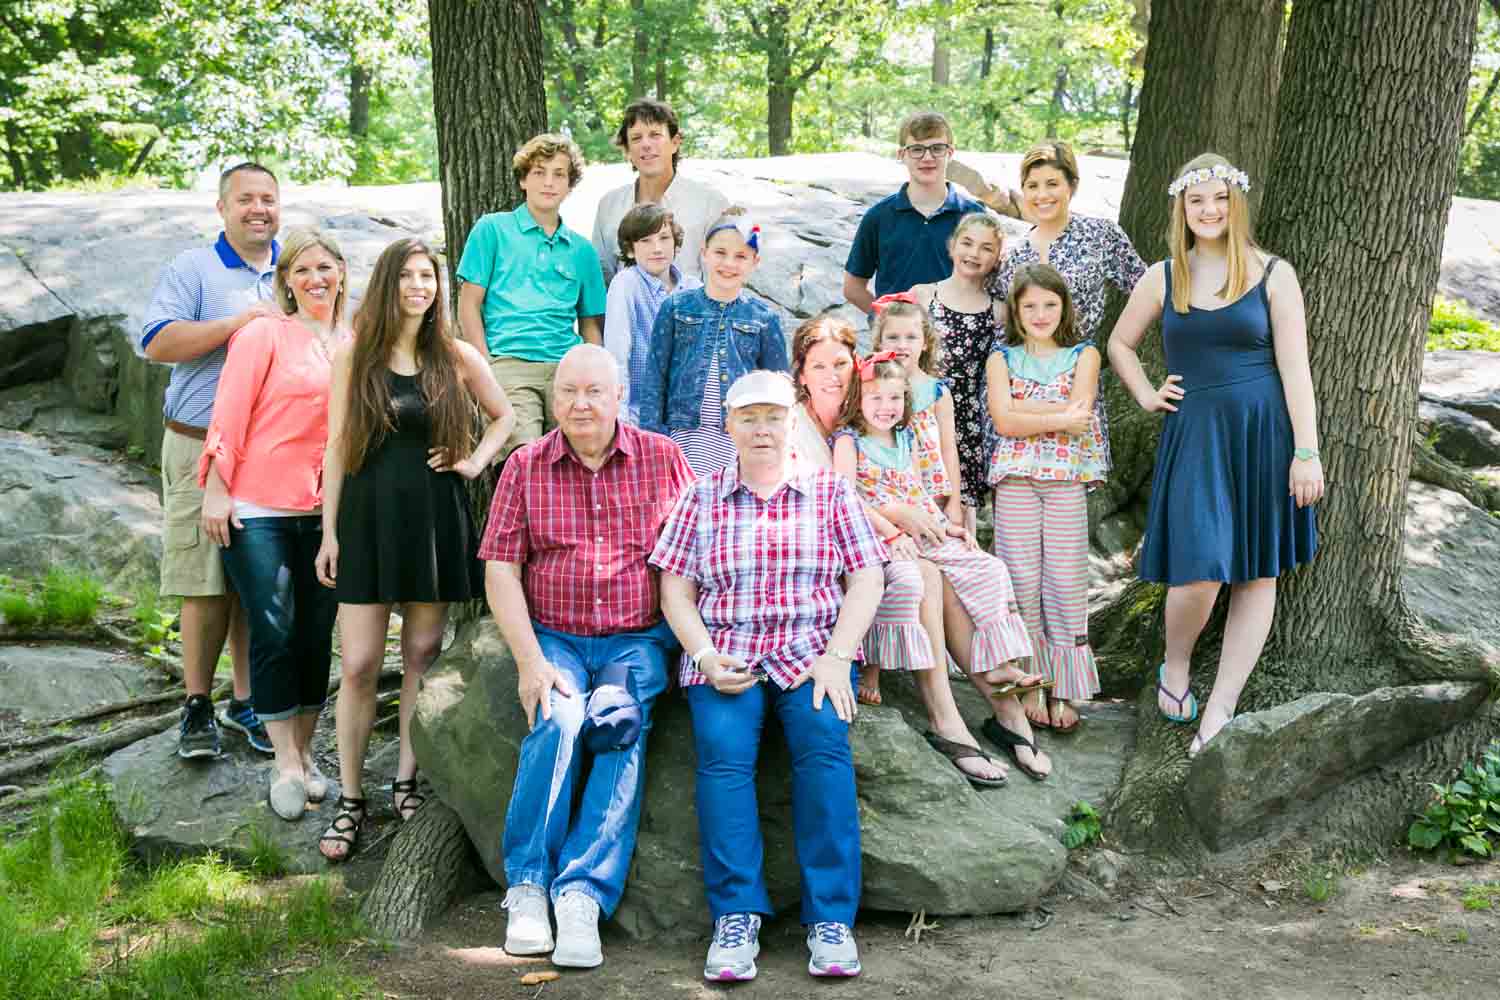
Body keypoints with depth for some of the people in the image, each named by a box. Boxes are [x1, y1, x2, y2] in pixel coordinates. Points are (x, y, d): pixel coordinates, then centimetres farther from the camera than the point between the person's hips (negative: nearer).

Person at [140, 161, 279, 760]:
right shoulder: (192, 269, 2)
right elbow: (158, 344, -11)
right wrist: (238, 323, -16)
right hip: (203, 447, -4)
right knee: (207, 582, -5)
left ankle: (246, 703, 17)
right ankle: (197, 707, 6)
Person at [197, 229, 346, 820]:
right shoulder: (264, 334, -2)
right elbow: (230, 414, -6)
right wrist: (216, 490, -11)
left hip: (326, 512, 4)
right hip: (260, 509, -4)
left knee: (315, 637, 7)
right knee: (273, 635, -6)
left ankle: (305, 753, 20)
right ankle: (287, 766, 2)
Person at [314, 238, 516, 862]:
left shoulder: (456, 358, 5)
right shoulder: (355, 355, 2)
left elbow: (504, 416, 20)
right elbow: (336, 447, 2)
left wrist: (476, 461, 4)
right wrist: (329, 532, -1)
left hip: (435, 516, 1)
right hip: (369, 514, -1)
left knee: (423, 654, 6)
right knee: (359, 665, -4)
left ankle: (407, 781, 19)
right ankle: (350, 801, 4)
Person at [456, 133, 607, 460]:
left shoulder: (582, 249, 20)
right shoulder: (493, 229, 12)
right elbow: (469, 304, 8)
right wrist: (486, 368, -3)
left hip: (568, 371, 3)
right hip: (510, 367, -3)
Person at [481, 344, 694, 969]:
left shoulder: (662, 459, 6)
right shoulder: (526, 467, 6)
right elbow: (501, 571, 2)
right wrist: (530, 661, -9)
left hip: (638, 638, 0)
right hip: (553, 637, 0)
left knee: (622, 725, -29)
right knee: (558, 718, -29)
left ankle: (584, 895, -30)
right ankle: (527, 889, -22)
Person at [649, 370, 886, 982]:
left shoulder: (830, 491, 11)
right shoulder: (702, 498, 13)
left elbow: (866, 580, 6)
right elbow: (676, 590, 9)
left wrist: (836, 658, -8)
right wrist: (707, 656, -8)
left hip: (812, 653, 0)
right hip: (723, 660, 1)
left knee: (824, 742, -29)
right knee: (723, 750, -28)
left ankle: (831, 917, -24)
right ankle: (736, 918, -24)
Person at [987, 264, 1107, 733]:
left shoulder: (1083, 354, 9)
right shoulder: (1003, 358, 9)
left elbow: (1080, 409, -7)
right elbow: (1003, 420, -6)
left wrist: (1024, 407, -9)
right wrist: (1060, 417, -11)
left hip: (1067, 479, 0)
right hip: (1015, 479, 0)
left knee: (1066, 579, -2)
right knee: (1022, 579, -1)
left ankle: (1063, 692, 2)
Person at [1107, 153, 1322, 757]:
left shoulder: (1272, 275, 0)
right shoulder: (1163, 278, 6)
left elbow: (1294, 367, -3)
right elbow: (1120, 344, 22)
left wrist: (1307, 452, -8)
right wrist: (1147, 396, 8)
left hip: (1263, 434, 0)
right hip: (1193, 436, 0)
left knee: (1259, 572, 3)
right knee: (1200, 571, -11)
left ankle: (1220, 707, 12)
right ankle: (1175, 668, 18)